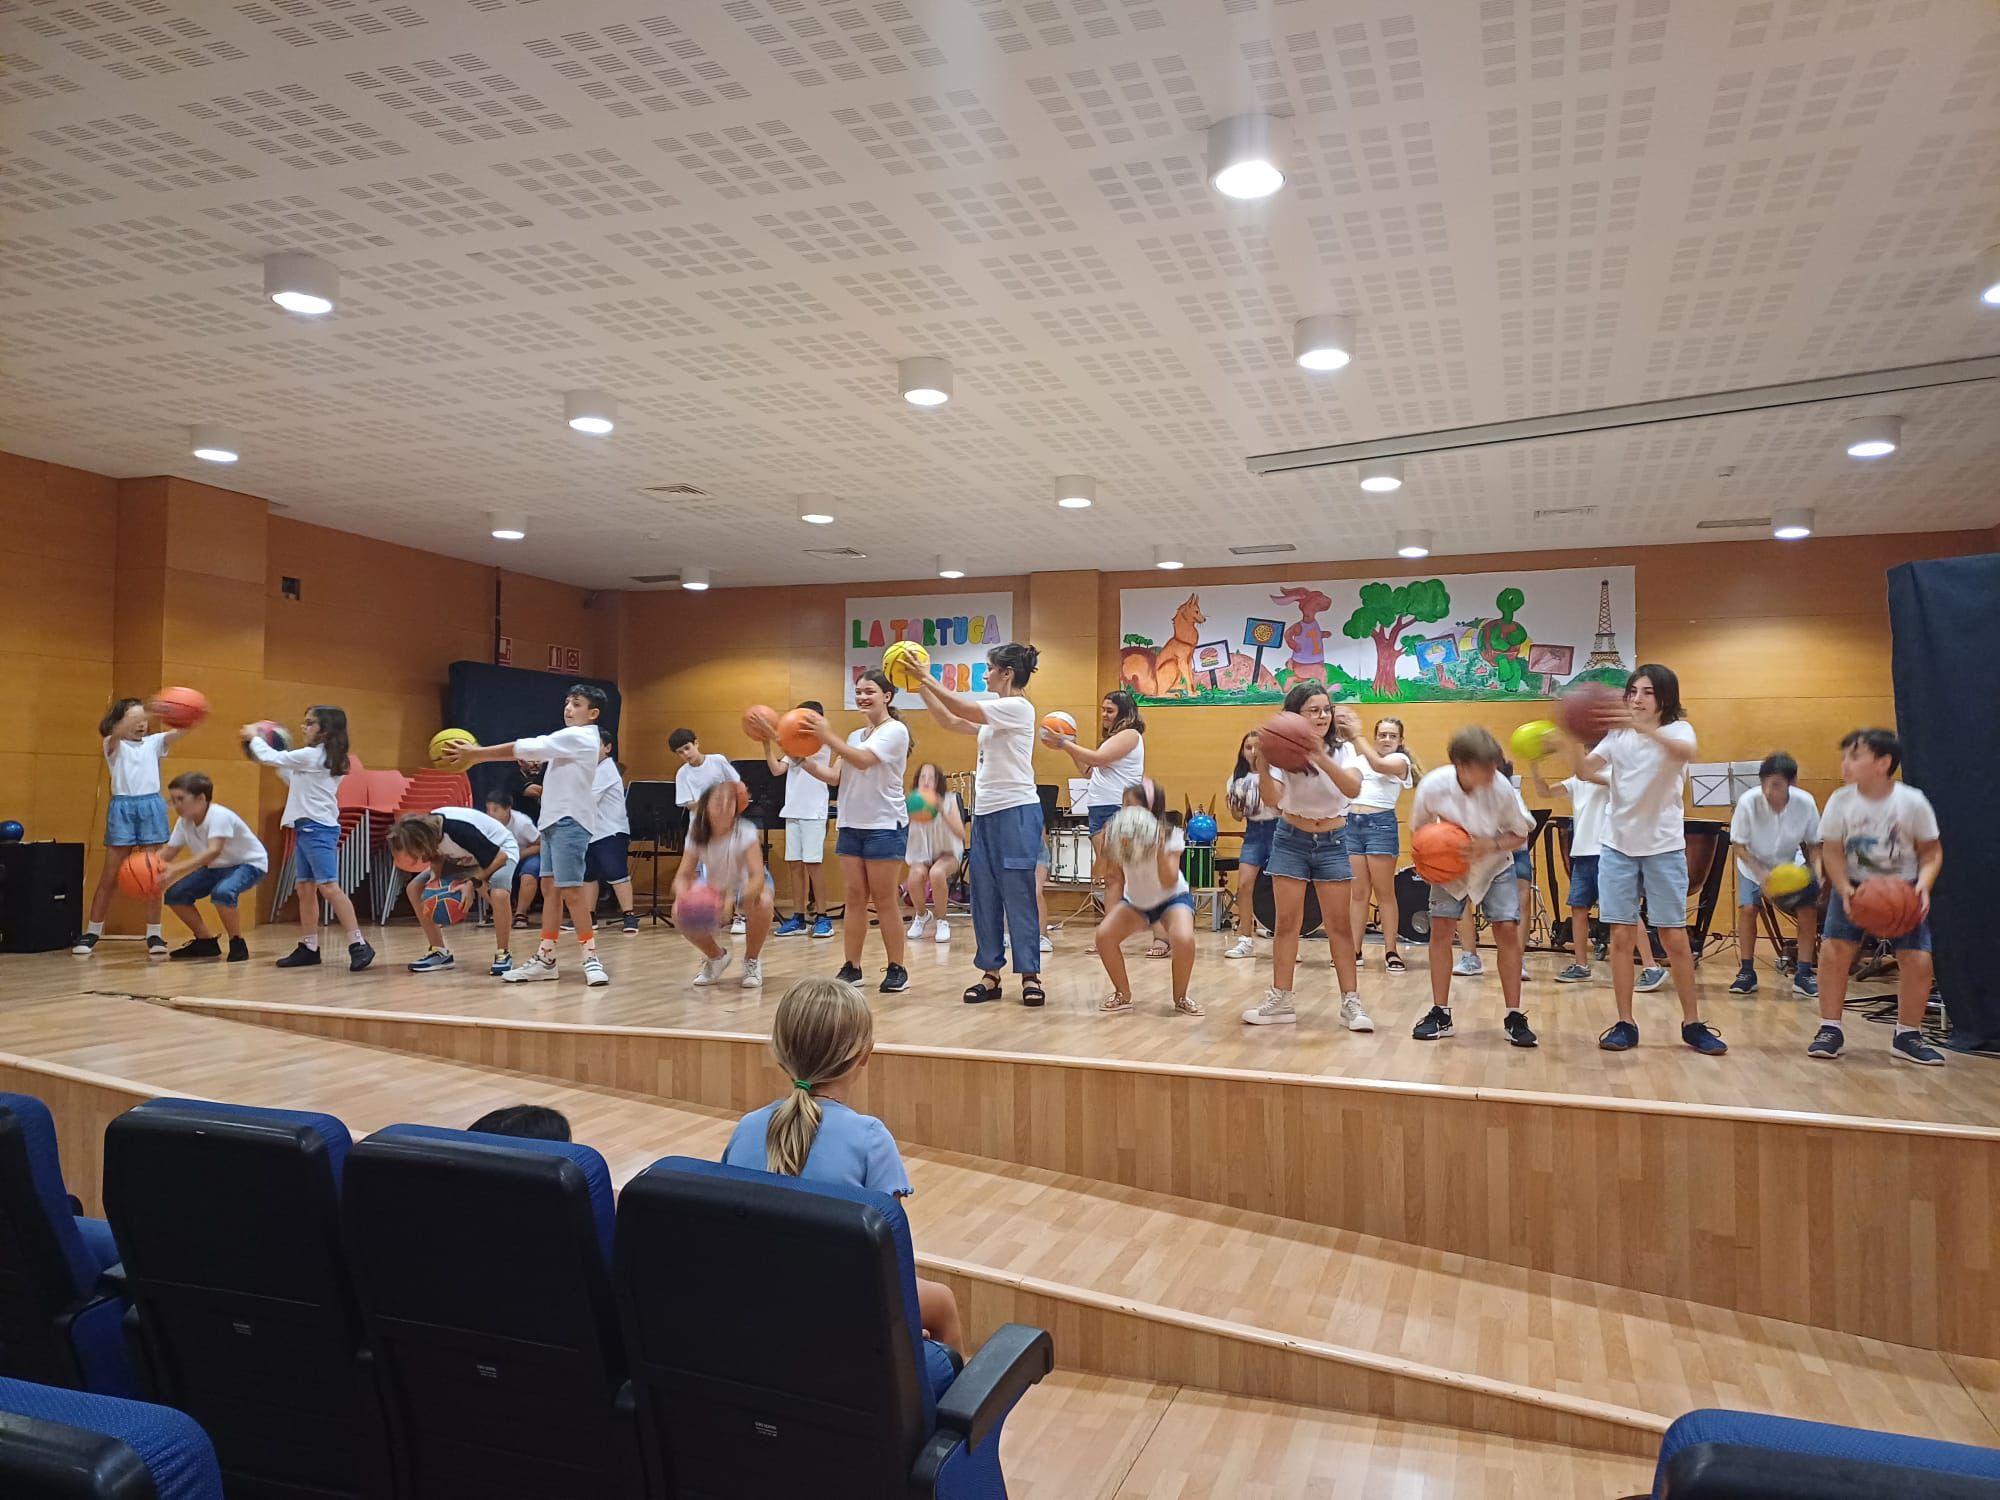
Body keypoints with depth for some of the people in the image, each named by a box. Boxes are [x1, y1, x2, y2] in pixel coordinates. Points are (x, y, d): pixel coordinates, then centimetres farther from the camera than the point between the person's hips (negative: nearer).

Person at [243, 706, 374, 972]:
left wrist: (253, 737, 11)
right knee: (305, 888, 11)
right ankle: (308, 948, 16)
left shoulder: (312, 755, -12)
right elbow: (296, 781, 27)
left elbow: (270, 758, -6)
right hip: (306, 828, 10)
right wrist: (278, 766, 20)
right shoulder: (324, 758, 16)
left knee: (329, 887, -16)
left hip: (317, 828, -10)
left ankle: (358, 945, -19)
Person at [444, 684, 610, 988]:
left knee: (570, 890, -11)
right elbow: (525, 751, 13)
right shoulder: (567, 739, 19)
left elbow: (523, 748, -14)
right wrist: (476, 753, 3)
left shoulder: (579, 737, -12)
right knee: (549, 888, 8)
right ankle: (545, 958, 11)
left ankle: (591, 958, -5)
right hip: (554, 820, 10)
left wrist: (475, 754, -10)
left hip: (570, 822, -10)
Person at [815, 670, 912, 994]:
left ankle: (897, 969, 6)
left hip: (885, 826, -6)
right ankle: (852, 967, 9)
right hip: (851, 824, 7)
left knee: (883, 899, -3)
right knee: (854, 897, 5)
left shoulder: (895, 730, -6)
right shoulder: (856, 736, 15)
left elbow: (863, 761, -22)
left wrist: (829, 738, -25)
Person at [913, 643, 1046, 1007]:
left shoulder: (1019, 708, -12)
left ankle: (1030, 975, 3)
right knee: (984, 895, 8)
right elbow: (950, 722, 19)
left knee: (1018, 894, -4)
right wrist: (922, 688, 13)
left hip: (1016, 812, -9)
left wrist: (927, 678, -12)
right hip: (986, 812, 9)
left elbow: (963, 709, -18)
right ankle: (991, 973, 15)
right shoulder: (994, 714, 15)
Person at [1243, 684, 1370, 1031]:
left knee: (1340, 924, 0)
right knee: (1287, 923, 2)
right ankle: (1280, 1002, 9)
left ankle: (1350, 1003, 7)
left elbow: (1353, 788, -26)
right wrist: (1262, 765, -38)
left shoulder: (1342, 750, -7)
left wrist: (1320, 757, -38)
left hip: (1334, 842, 0)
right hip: (1291, 840, 0)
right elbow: (1271, 800, -21)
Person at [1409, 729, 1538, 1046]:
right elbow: (1418, 829, -7)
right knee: (1440, 929, -7)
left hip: (1495, 867, 0)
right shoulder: (1433, 786, -28)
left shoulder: (1502, 788, -28)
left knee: (1507, 930, -10)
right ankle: (1440, 1015, 4)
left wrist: (1491, 846, -30)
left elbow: (1520, 836, -12)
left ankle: (1515, 1017, 3)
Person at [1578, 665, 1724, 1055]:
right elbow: (1586, 769, -5)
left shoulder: (1678, 729, -4)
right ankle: (1624, 1024, 8)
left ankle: (1693, 1023, 15)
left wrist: (1643, 728, -46)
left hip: (1664, 847, -3)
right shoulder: (1618, 734, 7)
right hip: (1618, 845, 3)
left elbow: (1685, 751, -30)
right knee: (1621, 937, 2)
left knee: (1675, 938, 2)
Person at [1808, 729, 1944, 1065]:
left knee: (1917, 959, -8)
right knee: (1835, 951, -12)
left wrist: (1923, 885, -22)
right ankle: (1830, 1030, 2)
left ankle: (1908, 1035, 12)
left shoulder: (1912, 802, -16)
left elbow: (1931, 851, -5)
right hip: (1854, 887, 0)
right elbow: (1832, 851, -9)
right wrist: (1845, 891, -23)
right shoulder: (1840, 801, -14)